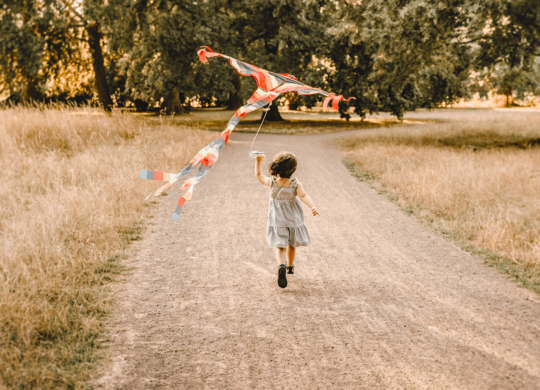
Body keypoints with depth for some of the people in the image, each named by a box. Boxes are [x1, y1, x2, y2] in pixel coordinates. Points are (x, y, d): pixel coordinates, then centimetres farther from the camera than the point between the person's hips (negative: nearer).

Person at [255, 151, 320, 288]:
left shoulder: (271, 182, -11)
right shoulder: (296, 184, -14)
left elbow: (258, 175, 5)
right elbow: (303, 196, -30)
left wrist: (258, 161, 15)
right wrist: (313, 207, -40)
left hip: (277, 221, -1)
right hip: (293, 219, 1)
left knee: (280, 247, -5)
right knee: (291, 244, 24)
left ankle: (281, 266, -34)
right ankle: (290, 267, 43)